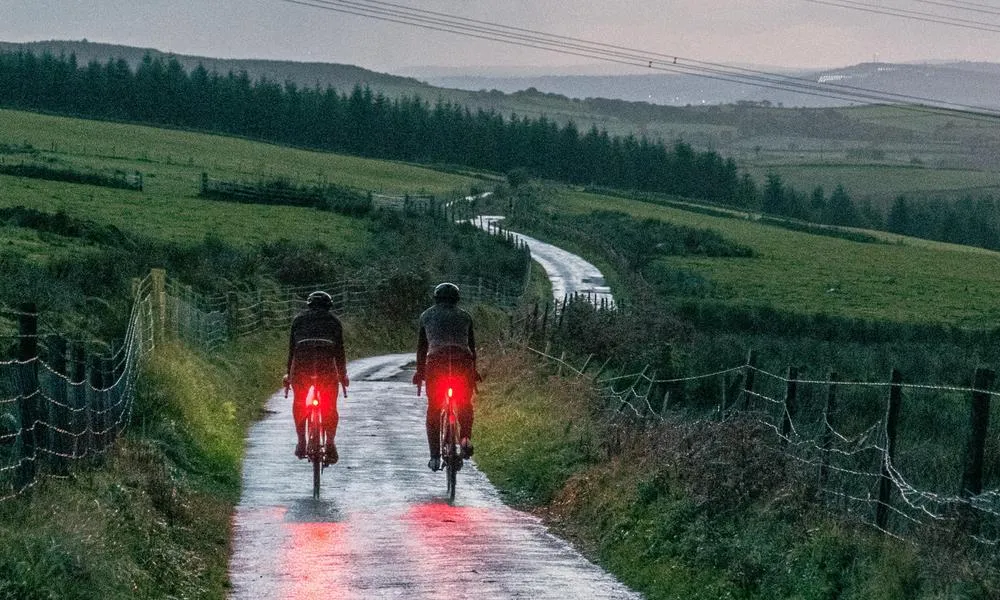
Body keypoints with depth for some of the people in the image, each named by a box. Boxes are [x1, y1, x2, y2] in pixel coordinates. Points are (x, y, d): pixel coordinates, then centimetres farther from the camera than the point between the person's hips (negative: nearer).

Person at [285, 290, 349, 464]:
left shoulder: (299, 318, 22)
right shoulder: (333, 320, 21)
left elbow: (292, 347, 18)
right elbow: (339, 350, 17)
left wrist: (288, 373, 22)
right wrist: (343, 375, 22)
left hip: (301, 362, 1)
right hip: (327, 364, 0)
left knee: (298, 404, 18)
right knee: (330, 407, 9)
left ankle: (301, 442, 11)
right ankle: (330, 445, -3)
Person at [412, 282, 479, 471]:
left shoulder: (426, 315, 18)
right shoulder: (464, 316, 19)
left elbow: (421, 346, 18)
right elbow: (471, 345, 21)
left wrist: (419, 371, 24)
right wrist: (473, 370, 30)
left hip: (436, 361, -1)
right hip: (462, 362, 1)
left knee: (433, 409, 9)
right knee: (465, 404, 19)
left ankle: (435, 457, 3)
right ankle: (466, 438, -6)